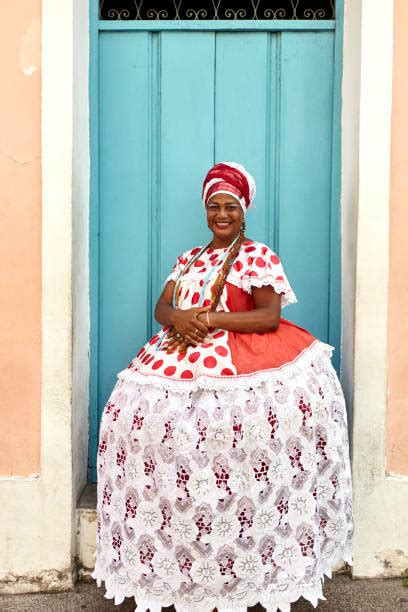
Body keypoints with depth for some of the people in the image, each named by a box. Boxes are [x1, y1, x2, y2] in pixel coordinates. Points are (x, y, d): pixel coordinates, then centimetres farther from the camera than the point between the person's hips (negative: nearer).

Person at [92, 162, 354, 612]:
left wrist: (210, 320, -13)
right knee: (145, 415, -15)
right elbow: (161, 308, 14)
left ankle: (231, 567, -12)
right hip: (179, 356, 6)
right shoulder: (188, 258, 22)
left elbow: (270, 316, -6)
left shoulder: (258, 255, 5)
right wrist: (179, 318, -10)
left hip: (235, 358, -5)